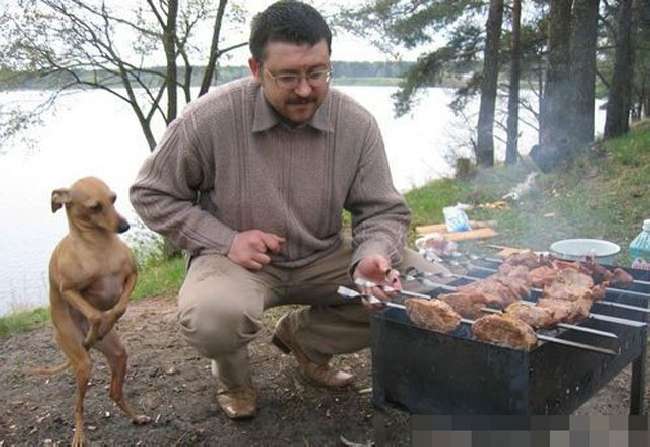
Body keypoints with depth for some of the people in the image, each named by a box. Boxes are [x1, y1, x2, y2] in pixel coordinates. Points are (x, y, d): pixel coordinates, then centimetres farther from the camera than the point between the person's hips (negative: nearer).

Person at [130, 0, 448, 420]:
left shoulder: (357, 123, -10)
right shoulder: (209, 118, -17)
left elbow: (383, 211, -3)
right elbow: (150, 194, -5)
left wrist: (372, 257, -27)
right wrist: (225, 240, -18)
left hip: (324, 257, 4)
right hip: (238, 259, -3)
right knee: (211, 317, -38)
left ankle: (304, 336, 11)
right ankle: (232, 374, 5)